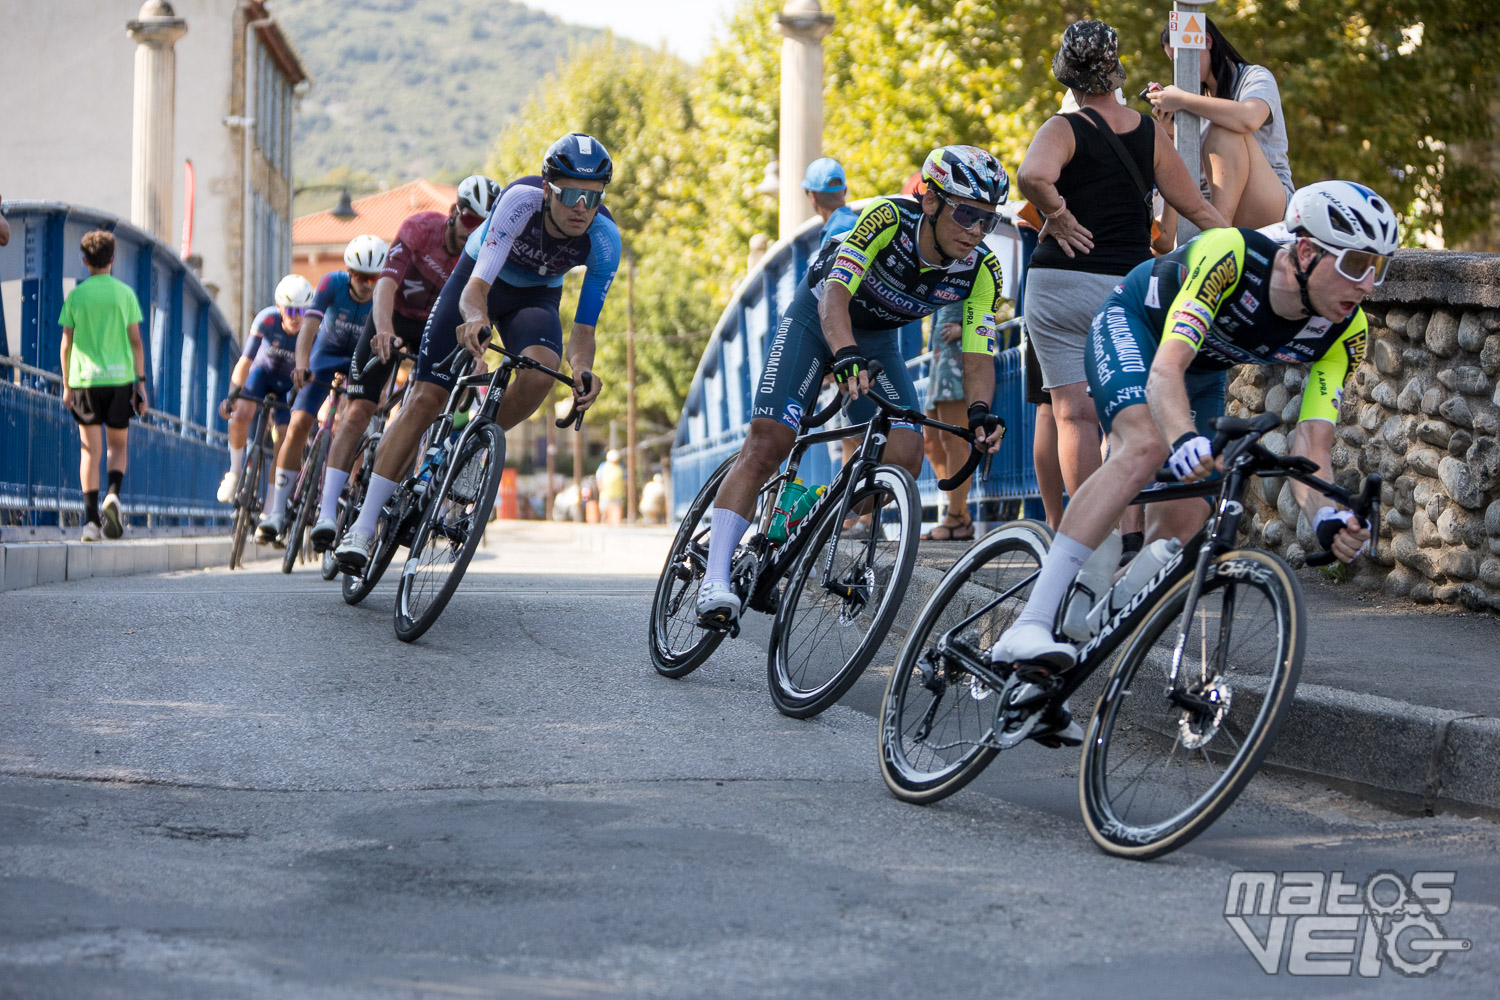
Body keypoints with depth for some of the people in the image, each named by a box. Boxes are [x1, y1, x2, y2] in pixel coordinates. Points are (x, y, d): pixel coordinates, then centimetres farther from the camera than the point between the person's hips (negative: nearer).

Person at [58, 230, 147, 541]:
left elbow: (66, 344, 3)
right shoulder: (125, 293, 2)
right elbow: (136, 341, 0)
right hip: (119, 376, 0)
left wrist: (67, 384, 11)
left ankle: (91, 519, -2)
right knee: (118, 445, 15)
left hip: (85, 379, 0)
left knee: (90, 450, 3)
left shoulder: (75, 296, 2)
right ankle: (113, 495, -11)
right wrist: (141, 382, 4)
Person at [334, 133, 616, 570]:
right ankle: (363, 527, -7)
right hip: (479, 278, -2)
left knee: (540, 368, -32)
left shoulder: (605, 239, -28)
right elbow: (476, 287, -41)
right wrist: (476, 319, -64)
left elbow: (584, 327, -24)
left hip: (535, 296, 2)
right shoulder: (522, 199, -36)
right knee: (424, 399, -12)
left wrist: (582, 369, -46)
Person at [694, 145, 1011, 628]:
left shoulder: (982, 272, -20)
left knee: (904, 457, -17)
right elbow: (835, 294, -40)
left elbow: (978, 355, -20)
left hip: (877, 340, 4)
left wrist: (980, 412, -40)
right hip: (818, 318, -4)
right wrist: (846, 356, -58)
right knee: (766, 444, -19)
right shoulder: (888, 218, -32)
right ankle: (715, 579, -21)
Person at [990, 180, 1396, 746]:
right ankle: (1029, 626, -43)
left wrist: (1325, 517, -47)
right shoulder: (1230, 256, -39)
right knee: (1146, 447, -35)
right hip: (1134, 322, -6)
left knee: (1180, 527, -5)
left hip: (1204, 372, 6)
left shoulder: (1343, 330, -24)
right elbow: (1165, 369, -48)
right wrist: (1185, 438, -68)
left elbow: (1311, 444, -26)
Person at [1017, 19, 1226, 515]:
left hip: (1060, 283, -3)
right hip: (1129, 288, 3)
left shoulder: (1064, 129, -6)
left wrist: (1057, 215, -12)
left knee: (1075, 414, -1)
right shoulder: (1149, 132, 4)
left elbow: (1032, 176, -29)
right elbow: (1196, 207, 8)